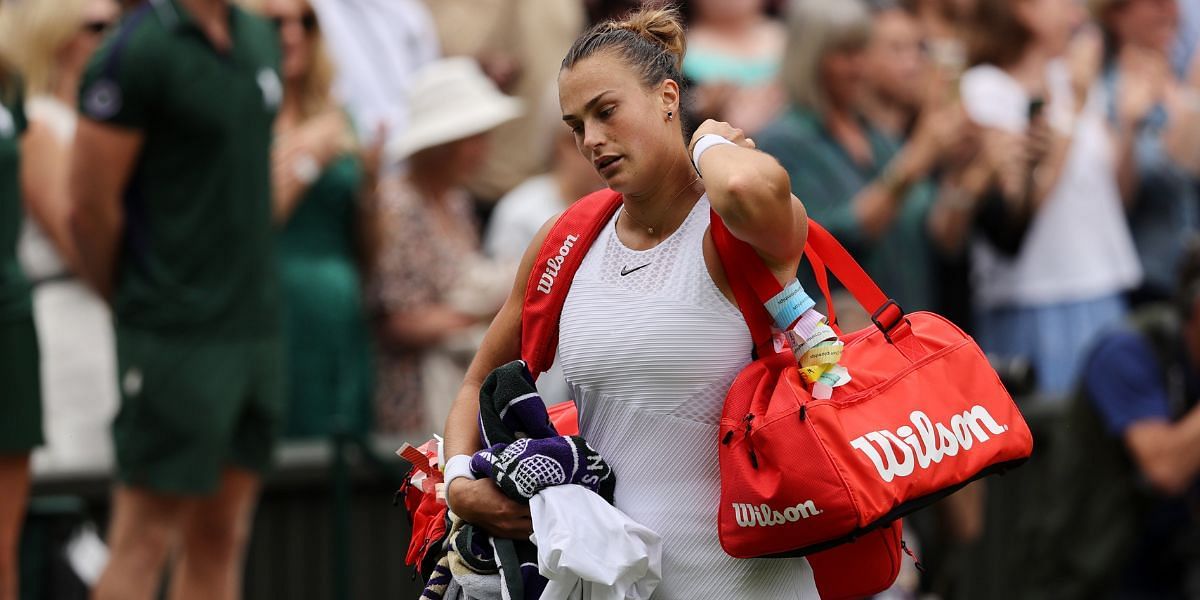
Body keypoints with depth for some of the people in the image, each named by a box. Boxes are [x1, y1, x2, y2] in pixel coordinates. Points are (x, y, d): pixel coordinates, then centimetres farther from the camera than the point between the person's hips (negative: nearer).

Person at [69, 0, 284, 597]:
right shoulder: (140, 50, -13)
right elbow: (89, 206, -13)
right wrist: (131, 298, 1)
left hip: (254, 325, 7)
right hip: (179, 339, -7)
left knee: (220, 537, 9)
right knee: (145, 541, -6)